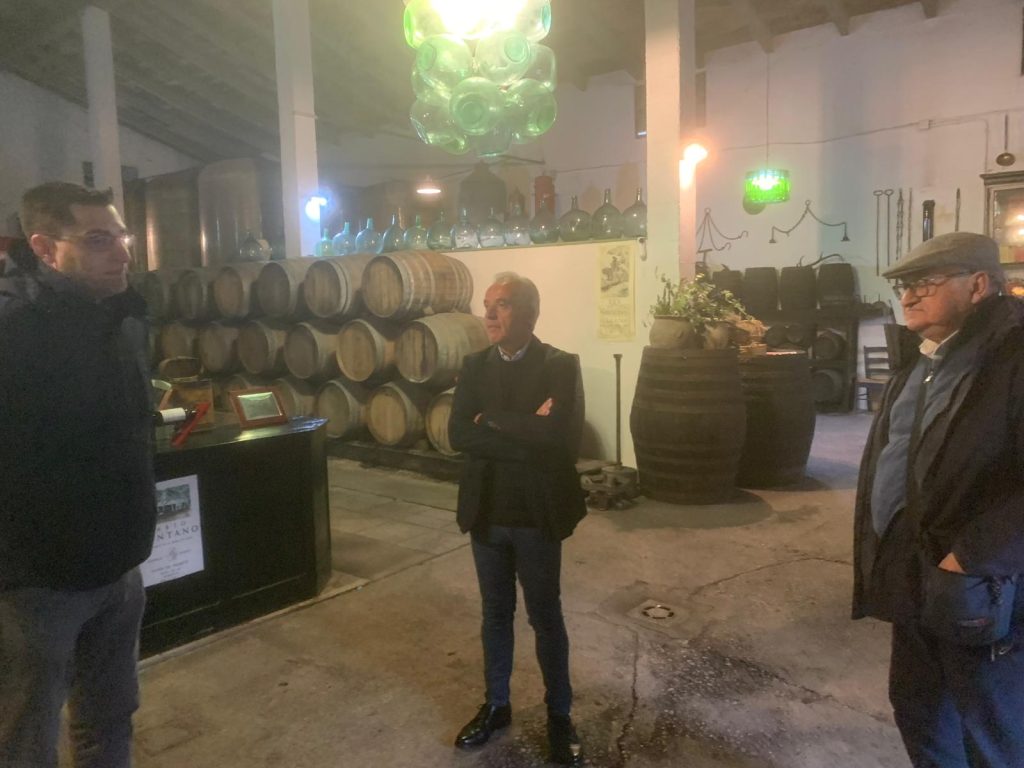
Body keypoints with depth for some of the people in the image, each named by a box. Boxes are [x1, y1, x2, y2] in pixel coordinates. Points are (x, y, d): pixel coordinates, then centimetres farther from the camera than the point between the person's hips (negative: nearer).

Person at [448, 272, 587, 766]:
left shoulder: (560, 366, -10)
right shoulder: (474, 365, 1)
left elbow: (557, 434, -25)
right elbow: (458, 435, -10)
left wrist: (492, 420, -17)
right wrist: (526, 434, -18)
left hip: (537, 515, -3)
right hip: (486, 513, 4)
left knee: (546, 618, 12)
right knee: (495, 615, 18)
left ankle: (559, 716, 30)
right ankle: (496, 705, 37)